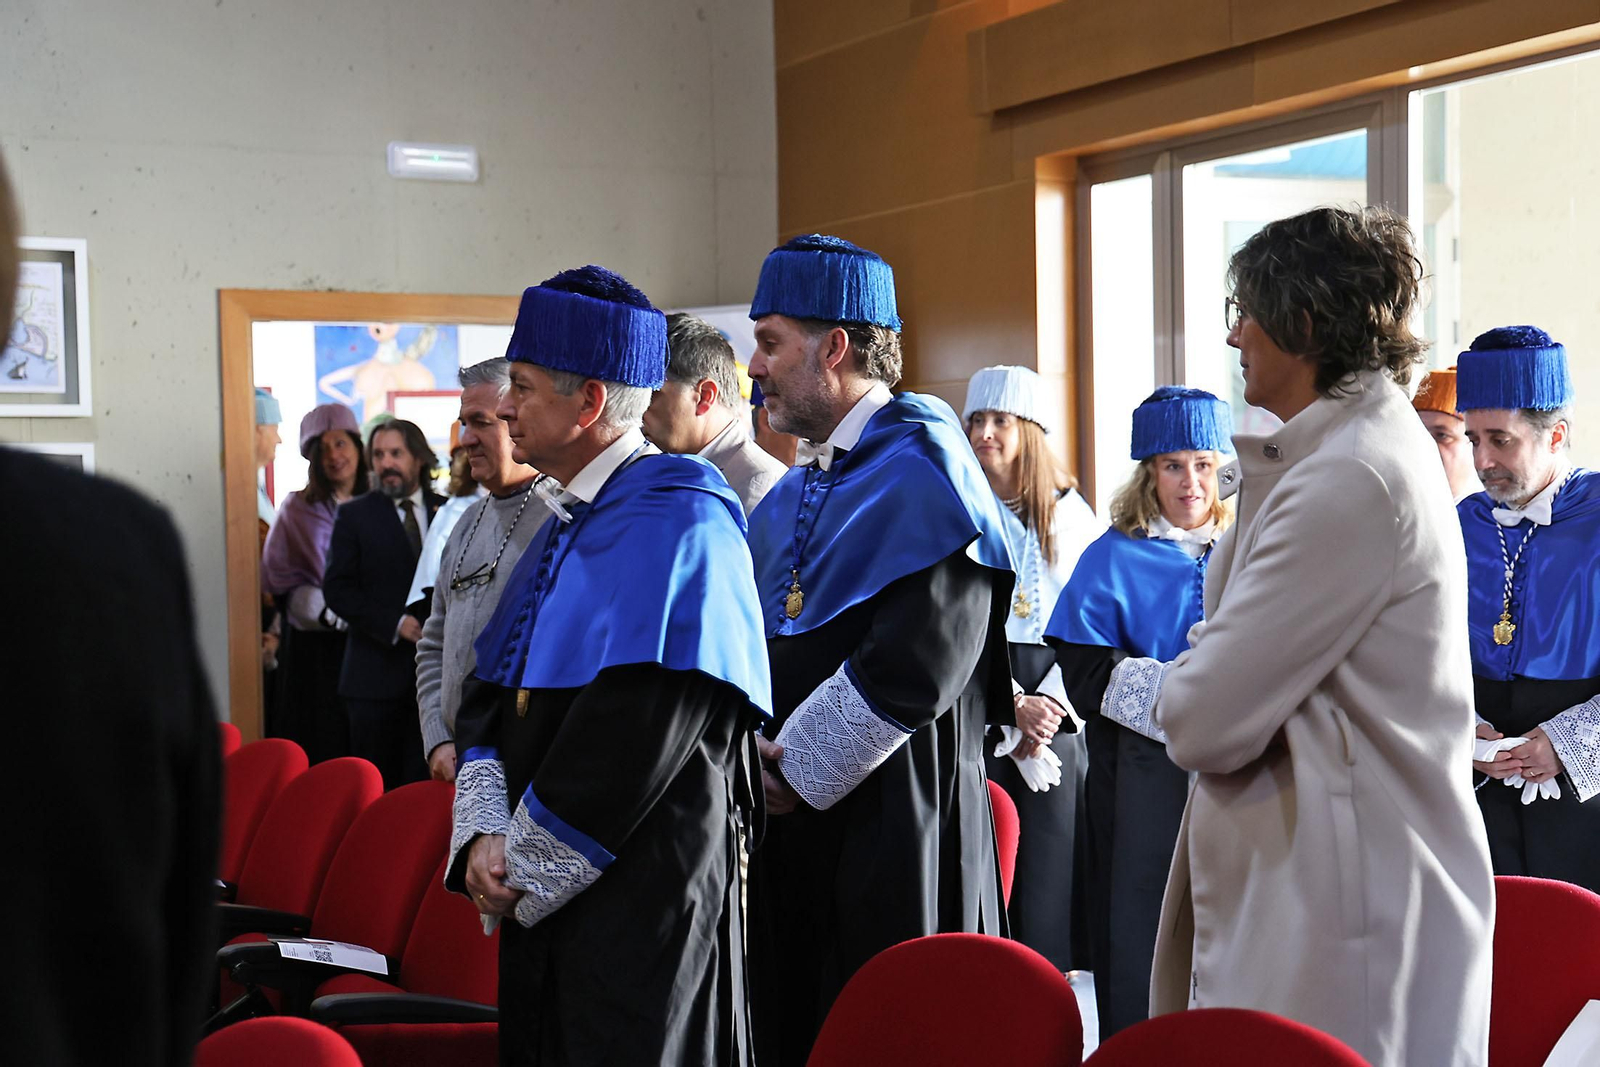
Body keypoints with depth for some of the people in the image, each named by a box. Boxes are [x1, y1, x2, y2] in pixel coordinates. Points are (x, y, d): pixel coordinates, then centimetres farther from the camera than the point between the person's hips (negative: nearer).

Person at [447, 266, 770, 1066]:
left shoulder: (675, 526, -15)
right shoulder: (567, 523, 14)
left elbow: (634, 737, -22)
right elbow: (490, 690, 13)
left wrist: (523, 868, -14)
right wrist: (484, 834, -3)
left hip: (639, 903, -8)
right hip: (541, 898, 8)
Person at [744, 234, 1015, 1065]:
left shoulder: (921, 466, -11)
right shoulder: (797, 490, 16)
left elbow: (918, 663, -21)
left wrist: (796, 768, -14)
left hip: (886, 827, -8)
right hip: (787, 824, 8)